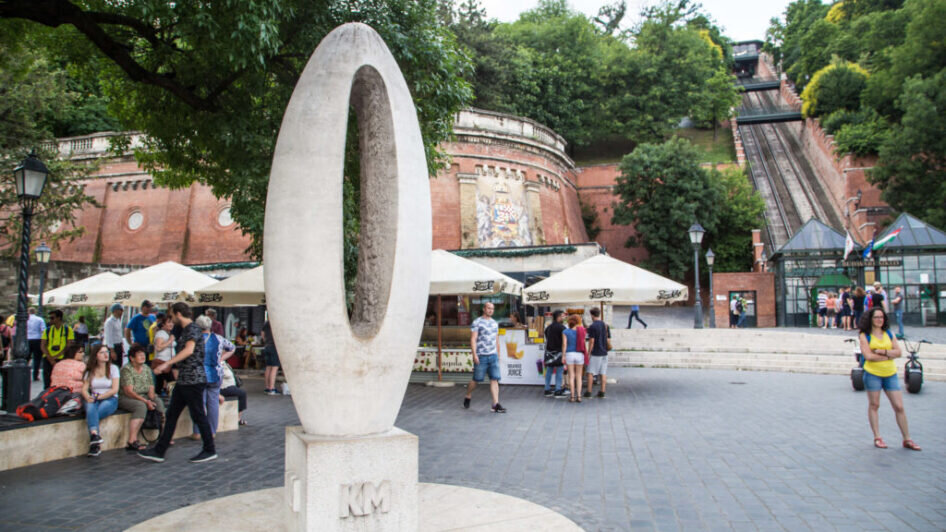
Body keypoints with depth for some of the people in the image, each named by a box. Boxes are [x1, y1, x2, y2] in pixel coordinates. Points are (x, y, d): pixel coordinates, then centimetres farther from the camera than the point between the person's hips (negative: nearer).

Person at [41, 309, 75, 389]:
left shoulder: (68, 330, 4)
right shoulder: (47, 330, 12)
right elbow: (42, 346, 4)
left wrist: (57, 356, -13)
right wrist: (50, 359, -10)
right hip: (48, 360, 3)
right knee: (47, 384, 0)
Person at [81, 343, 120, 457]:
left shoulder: (113, 368, 7)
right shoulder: (90, 370, 14)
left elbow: (115, 389, -2)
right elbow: (84, 389, 5)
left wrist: (99, 396, -14)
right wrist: (88, 398, -16)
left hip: (110, 399, -1)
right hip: (94, 399, 1)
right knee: (90, 407, -35)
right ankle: (95, 435, -49)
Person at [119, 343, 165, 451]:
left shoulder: (146, 368, 10)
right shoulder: (126, 369, -11)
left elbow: (151, 388, 10)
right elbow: (129, 391, -19)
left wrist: (152, 396, -14)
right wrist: (145, 401, -26)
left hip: (143, 397, 6)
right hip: (125, 398, -6)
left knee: (158, 401, -20)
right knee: (141, 406, -34)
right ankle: (131, 441, -37)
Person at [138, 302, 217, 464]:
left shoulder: (192, 329, -15)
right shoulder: (185, 330, 17)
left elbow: (189, 350, -32)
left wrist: (167, 363, -33)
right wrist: (170, 365, 34)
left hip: (193, 380, -10)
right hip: (184, 380, 10)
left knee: (198, 415, -1)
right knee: (171, 414, 11)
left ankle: (210, 451, 9)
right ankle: (159, 451, 18)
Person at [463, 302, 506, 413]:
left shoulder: (495, 323, 14)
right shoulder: (477, 322, -4)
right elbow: (473, 339, -9)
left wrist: (498, 353, 19)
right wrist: (474, 354, -17)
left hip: (493, 355, 5)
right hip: (481, 356, -5)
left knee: (495, 380, -4)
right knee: (476, 380, 6)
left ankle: (495, 405, -5)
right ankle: (468, 397, 31)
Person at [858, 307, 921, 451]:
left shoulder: (889, 334, 10)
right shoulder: (865, 335, -2)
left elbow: (898, 352, 1)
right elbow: (868, 356, -13)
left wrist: (882, 351, -14)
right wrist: (889, 355, -8)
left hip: (890, 374, 4)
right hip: (872, 374, -4)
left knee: (899, 407, 3)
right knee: (874, 405, 4)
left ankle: (907, 439, 12)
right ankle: (877, 438, 13)